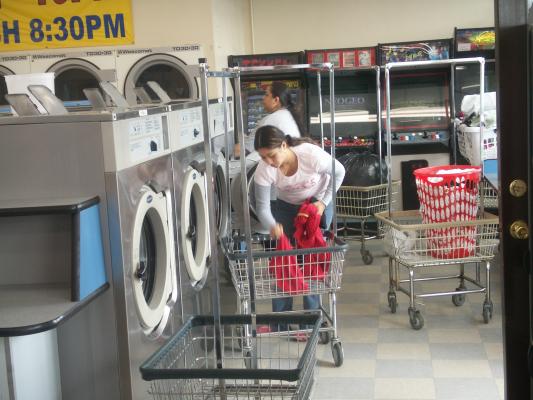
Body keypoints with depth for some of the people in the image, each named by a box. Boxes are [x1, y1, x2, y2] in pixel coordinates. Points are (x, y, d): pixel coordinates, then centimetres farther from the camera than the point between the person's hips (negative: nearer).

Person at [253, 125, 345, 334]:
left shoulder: (311, 155, -36)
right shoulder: (263, 170, -29)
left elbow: (338, 172, -18)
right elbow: (262, 207, -25)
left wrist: (324, 202, -20)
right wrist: (272, 226, -45)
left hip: (317, 203, -2)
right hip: (286, 206, 3)